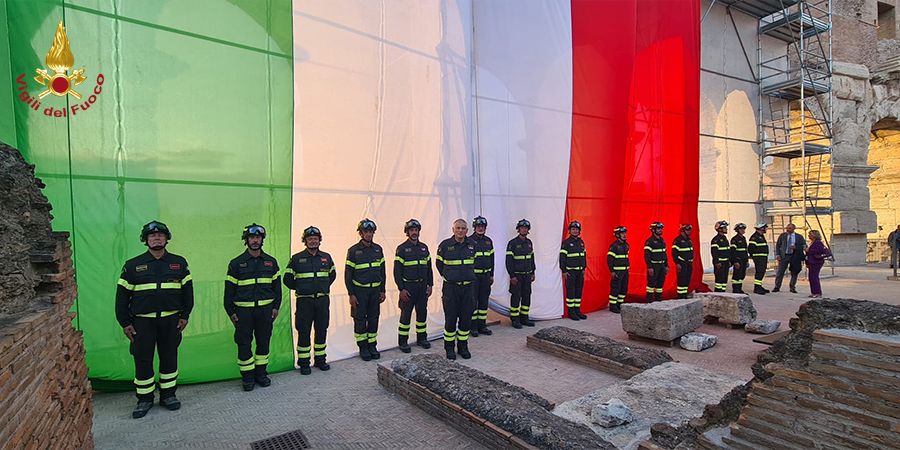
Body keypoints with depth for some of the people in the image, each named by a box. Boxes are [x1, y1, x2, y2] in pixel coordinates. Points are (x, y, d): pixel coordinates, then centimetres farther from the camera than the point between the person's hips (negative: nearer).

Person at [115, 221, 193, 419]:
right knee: (142, 360, 5)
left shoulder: (179, 263, 5)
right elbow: (122, 295, 4)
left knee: (169, 357, 9)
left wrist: (185, 315, 2)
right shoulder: (133, 265, 3)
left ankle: (168, 395, 24)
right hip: (142, 321, -1)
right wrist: (125, 323, -1)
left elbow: (187, 290, 8)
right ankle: (144, 399, 22)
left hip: (171, 320, 1)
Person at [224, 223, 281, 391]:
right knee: (244, 343, 2)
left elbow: (276, 285, 11)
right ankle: (247, 376, 17)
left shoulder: (271, 262, 7)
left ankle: (260, 373, 23)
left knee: (264, 341, 8)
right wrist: (230, 312, -1)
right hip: (243, 310, -2)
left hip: (265, 309, 2)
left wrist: (276, 307, 6)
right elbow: (229, 289, 3)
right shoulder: (236, 263, 1)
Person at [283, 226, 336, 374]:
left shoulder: (326, 257, 7)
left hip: (323, 300, 3)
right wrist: (299, 288, 4)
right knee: (304, 331, 2)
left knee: (322, 330, 10)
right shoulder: (297, 258, -1)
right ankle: (304, 363, 14)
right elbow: (287, 279, 5)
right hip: (304, 301, -3)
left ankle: (320, 359, 24)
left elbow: (332, 275, 21)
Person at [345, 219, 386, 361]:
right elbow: (348, 274, -6)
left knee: (374, 319, 9)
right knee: (360, 320, 4)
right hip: (359, 290, -4)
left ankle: (372, 346, 22)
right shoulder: (353, 251, -7)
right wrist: (351, 294, -10)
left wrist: (382, 290, 9)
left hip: (375, 290, 4)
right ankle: (363, 348, 18)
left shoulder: (378, 249, 6)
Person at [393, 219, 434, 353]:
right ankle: (403, 341, 12)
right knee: (406, 314, 0)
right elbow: (397, 271, -7)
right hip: (408, 286, -5)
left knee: (422, 312, 11)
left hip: (422, 286, 5)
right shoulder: (402, 249, -5)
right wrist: (401, 289, -12)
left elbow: (429, 267, 14)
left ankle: (421, 338, 25)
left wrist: (430, 285, 7)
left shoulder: (424, 247, 10)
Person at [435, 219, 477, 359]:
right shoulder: (445, 245, -5)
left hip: (468, 287, 3)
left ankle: (463, 347, 23)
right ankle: (449, 348, 17)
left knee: (466, 318, 7)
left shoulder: (472, 244, 5)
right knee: (450, 318, 2)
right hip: (451, 287, -3)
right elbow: (439, 264, 9)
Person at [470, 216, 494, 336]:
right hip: (473, 275, -6)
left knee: (484, 300, 10)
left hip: (486, 275, 6)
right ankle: (473, 326, 10)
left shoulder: (488, 241, 12)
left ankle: (482, 325, 20)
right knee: (473, 301, 0)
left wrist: (491, 275, 15)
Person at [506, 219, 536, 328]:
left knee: (527, 296, 9)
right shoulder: (512, 243, -9)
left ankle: (524, 318, 19)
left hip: (527, 275, 6)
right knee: (516, 296, -1)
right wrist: (512, 276, -15)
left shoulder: (529, 242, 11)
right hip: (517, 275, -6)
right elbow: (509, 260, -12)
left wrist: (533, 272, 16)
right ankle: (515, 320, 8)